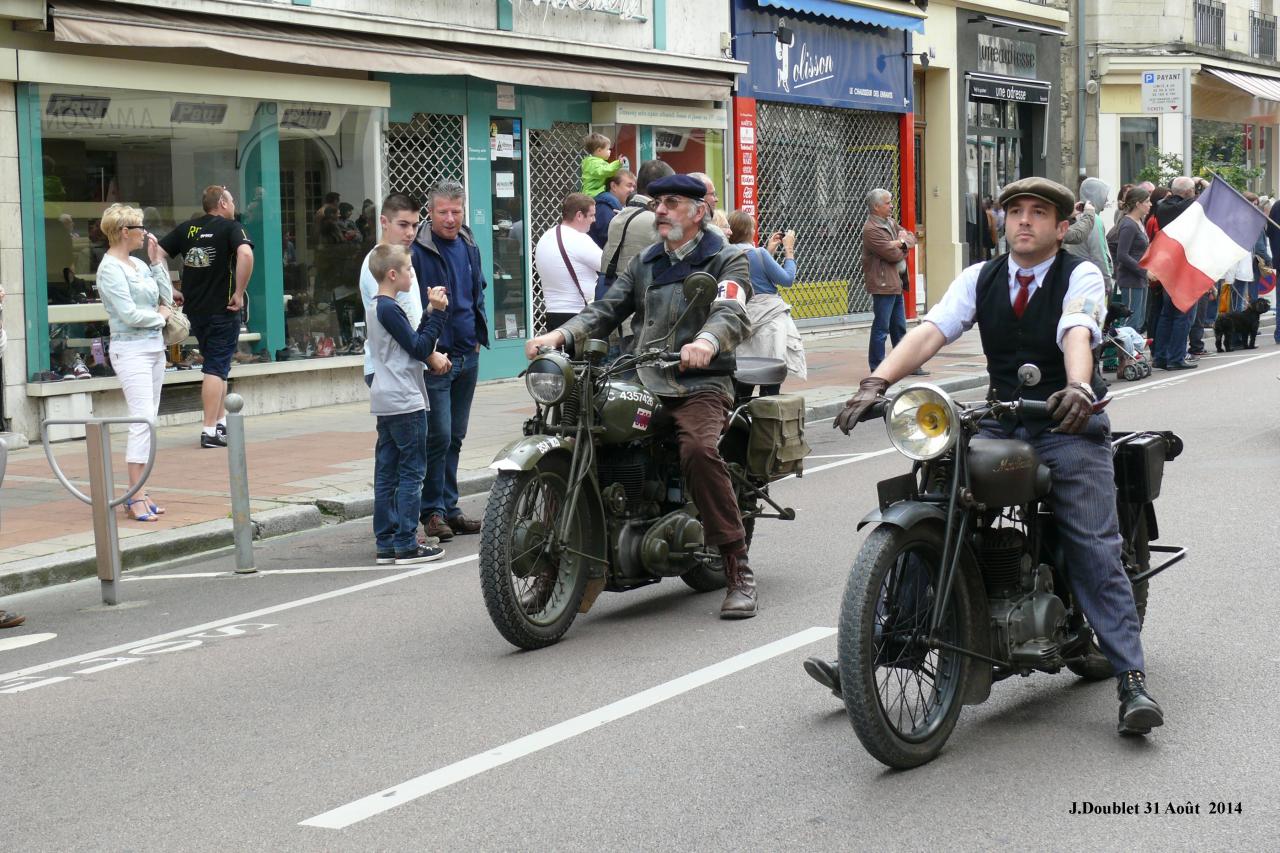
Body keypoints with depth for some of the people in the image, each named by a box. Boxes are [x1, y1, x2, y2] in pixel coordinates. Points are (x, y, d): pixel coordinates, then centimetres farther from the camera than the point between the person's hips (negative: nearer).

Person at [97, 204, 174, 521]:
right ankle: (135, 496, -15)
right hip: (130, 349, -8)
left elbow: (167, 298, 11)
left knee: (148, 421, 7)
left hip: (154, 347, 8)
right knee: (144, 420, -15)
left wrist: (157, 261, 8)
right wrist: (161, 315, 0)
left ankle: (138, 493, 11)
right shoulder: (110, 269, -9)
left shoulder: (138, 264, 14)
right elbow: (129, 314, -15)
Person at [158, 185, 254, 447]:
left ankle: (221, 422, 24)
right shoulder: (230, 227, -6)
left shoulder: (186, 229, 10)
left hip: (193, 308, 6)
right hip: (222, 308, -6)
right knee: (216, 368, -4)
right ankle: (210, 431, -8)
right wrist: (239, 293, -18)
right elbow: (245, 254, -25)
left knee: (217, 365, 20)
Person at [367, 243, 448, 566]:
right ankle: (406, 544, -4)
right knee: (411, 472, -5)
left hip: (385, 403, 10)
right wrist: (437, 313, -11)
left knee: (386, 473, 9)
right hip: (405, 402, -10)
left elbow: (414, 344, 16)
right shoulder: (390, 309, -14)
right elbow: (420, 350, -15)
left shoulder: (376, 308, 15)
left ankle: (386, 542, 11)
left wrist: (432, 312, 11)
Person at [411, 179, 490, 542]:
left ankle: (448, 508, 19)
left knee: (454, 437, 12)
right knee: (438, 437, -9)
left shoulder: (468, 246, 11)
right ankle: (433, 511, 1)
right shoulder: (416, 250, -12)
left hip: (467, 356, 7)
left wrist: (478, 335, 14)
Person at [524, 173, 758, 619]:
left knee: (699, 451, -34)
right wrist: (560, 334, -6)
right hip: (640, 383, 5)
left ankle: (739, 573, -26)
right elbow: (606, 309, 14)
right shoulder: (644, 262, 24)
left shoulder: (726, 259, 7)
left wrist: (706, 341, -37)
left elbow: (731, 313, -13)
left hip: (699, 385, -5)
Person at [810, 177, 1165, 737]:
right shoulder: (979, 278, 9)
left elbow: (1077, 335, -23)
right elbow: (930, 332, -5)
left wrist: (1078, 387, -45)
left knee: (1096, 553, -14)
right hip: (1000, 424, 4)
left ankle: (1131, 681, -14)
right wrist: (876, 383, -22)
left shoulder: (1080, 276, -2)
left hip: (1069, 424, -4)